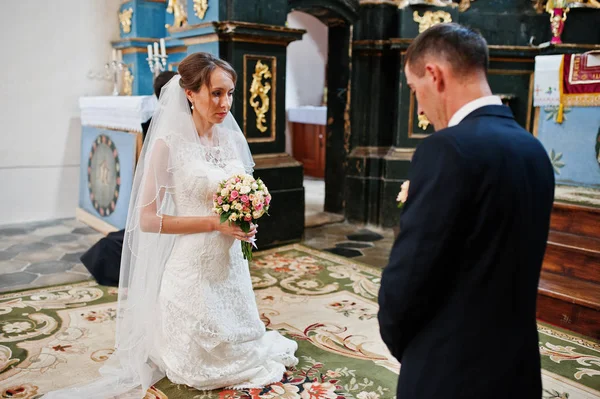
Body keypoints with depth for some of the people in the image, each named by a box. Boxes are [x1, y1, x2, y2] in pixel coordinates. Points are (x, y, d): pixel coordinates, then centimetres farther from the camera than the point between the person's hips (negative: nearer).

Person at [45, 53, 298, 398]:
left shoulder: (233, 139, 3)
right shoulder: (169, 144, -14)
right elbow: (147, 219, -15)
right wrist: (214, 222, -20)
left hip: (231, 265, 6)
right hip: (192, 268, -5)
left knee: (237, 349, 21)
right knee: (198, 371, 12)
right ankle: (162, 356, 38)